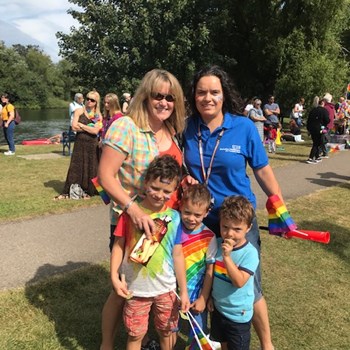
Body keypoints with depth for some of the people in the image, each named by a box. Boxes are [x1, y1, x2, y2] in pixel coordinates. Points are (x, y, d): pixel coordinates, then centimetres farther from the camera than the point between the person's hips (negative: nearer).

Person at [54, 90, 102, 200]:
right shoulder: (79, 111, 2)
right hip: (80, 143, -1)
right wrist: (89, 128, -9)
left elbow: (95, 131, -10)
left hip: (92, 145, 1)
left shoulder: (98, 115, 3)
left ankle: (87, 191, 19)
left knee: (91, 168, 5)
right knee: (75, 167, 1)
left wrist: (81, 125, -8)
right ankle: (67, 192, 7)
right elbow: (74, 127, -9)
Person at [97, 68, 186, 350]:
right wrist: (133, 209, -30)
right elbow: (105, 176, -20)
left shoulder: (172, 132, 4)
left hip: (164, 222, 6)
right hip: (130, 222, -6)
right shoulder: (125, 127, -17)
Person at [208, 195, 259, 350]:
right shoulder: (218, 244, -9)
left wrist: (227, 256, -38)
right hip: (218, 307, 5)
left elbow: (239, 282, -31)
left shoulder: (250, 252, -24)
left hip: (238, 314, -5)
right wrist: (210, 296, 8)